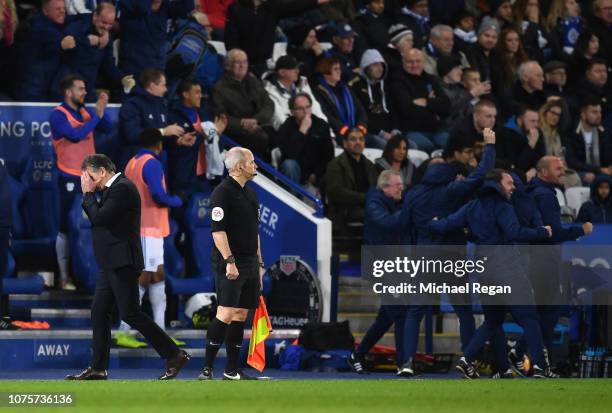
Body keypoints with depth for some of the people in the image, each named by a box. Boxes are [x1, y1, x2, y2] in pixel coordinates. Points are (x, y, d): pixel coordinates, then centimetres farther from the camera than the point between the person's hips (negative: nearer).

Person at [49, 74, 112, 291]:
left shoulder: (86, 111, 8)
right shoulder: (58, 115, -11)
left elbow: (108, 129, 5)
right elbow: (75, 135, -25)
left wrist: (102, 111, -11)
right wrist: (96, 115, -19)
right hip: (70, 178, -6)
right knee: (67, 228, -3)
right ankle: (64, 277, 1)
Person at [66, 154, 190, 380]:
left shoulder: (122, 188, -14)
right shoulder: (113, 188, 17)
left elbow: (99, 218, -20)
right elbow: (97, 219, 18)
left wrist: (88, 193, -8)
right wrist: (89, 195, 8)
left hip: (122, 262, -10)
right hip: (112, 264, 10)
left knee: (129, 313, -11)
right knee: (99, 312, 9)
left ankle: (174, 355, -9)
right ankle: (98, 368, 12)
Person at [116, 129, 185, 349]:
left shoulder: (132, 163, 14)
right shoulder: (151, 164, -14)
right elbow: (159, 197, -22)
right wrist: (177, 201, -3)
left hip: (142, 228, 10)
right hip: (148, 229, -10)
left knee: (158, 275, 11)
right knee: (143, 278, -9)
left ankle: (159, 332, 12)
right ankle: (123, 332, -9)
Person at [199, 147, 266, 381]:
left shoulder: (250, 194, 18)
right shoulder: (223, 192, -9)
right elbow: (218, 230, -16)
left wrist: (259, 263, 22)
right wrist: (229, 261, -23)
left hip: (249, 264, 9)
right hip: (230, 265, -9)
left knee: (240, 315, 7)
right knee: (226, 314, -14)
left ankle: (232, 371, 10)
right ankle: (207, 369, -13)